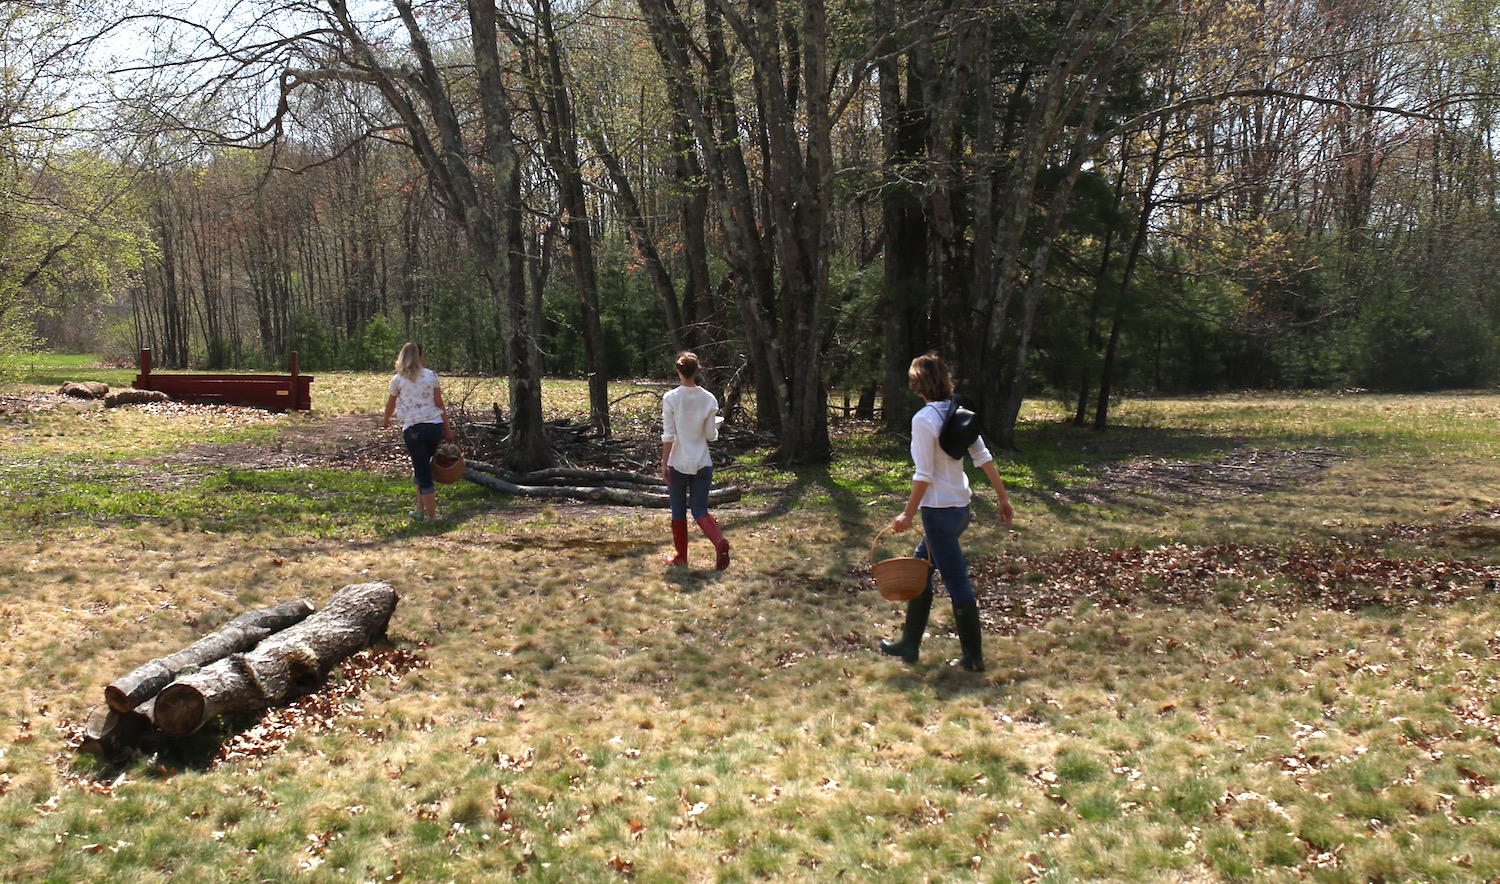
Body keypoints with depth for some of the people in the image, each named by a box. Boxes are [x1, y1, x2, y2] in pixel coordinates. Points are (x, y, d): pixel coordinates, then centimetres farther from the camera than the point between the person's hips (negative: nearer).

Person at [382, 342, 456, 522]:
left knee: (422, 471, 0)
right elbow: (440, 404, 5)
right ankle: (420, 510, 24)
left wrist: (386, 422, 37)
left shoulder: (398, 379, 4)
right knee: (423, 467, 19)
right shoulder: (431, 375, 5)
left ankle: (431, 516, -1)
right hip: (435, 426, 3)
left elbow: (391, 405, 17)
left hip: (413, 428, -3)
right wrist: (447, 429, 11)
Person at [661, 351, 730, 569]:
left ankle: (681, 556, 22)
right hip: (702, 463, 2)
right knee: (700, 510, 7)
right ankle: (720, 541, -20)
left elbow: (668, 435, -11)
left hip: (678, 463, -2)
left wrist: (664, 464, -7)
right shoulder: (708, 399, -3)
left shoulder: (670, 398, -9)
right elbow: (711, 436, -2)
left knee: (678, 511, 13)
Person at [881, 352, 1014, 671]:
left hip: (940, 510, -9)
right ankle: (909, 644, 28)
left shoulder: (924, 419, -18)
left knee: (956, 582, 2)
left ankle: (974, 657, 13)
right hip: (961, 505, 9)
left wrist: (908, 514, -9)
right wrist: (1003, 497, 11)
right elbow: (984, 457, 5)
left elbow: (924, 475, -18)